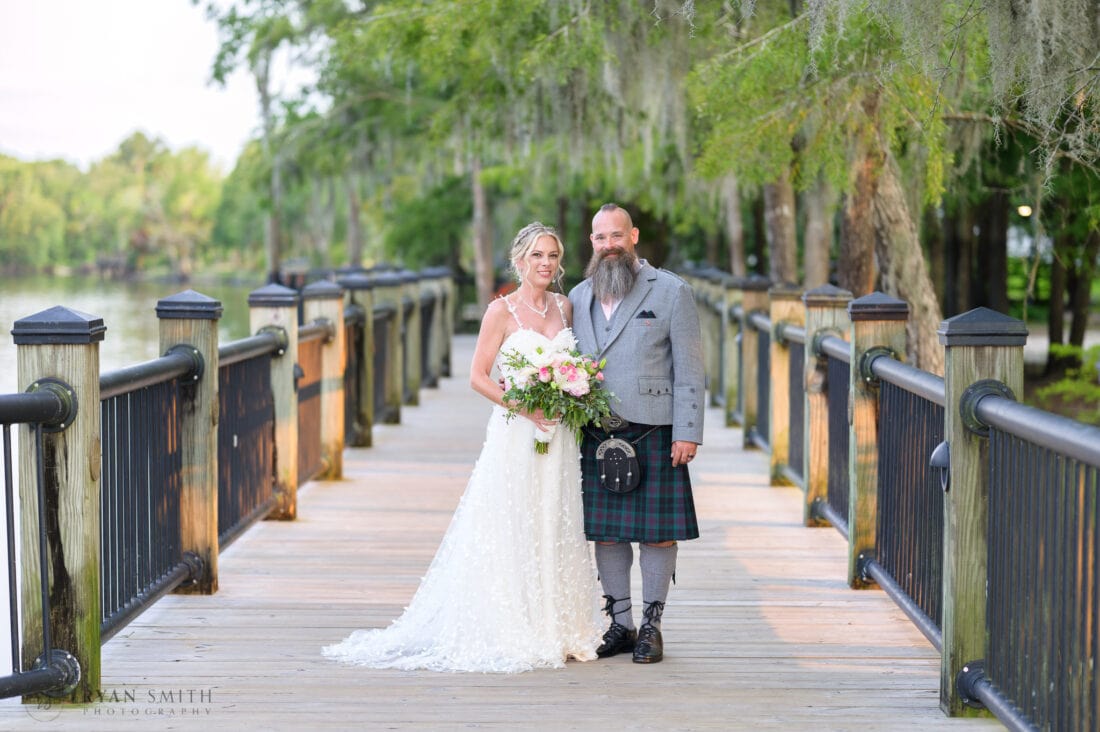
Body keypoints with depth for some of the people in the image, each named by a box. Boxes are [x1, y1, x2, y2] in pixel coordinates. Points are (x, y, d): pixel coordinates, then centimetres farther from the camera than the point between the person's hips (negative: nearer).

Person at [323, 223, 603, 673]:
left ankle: (557, 631, 13)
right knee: (511, 532, -4)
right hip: (515, 436, -5)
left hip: (559, 434, 5)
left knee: (555, 531, 7)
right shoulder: (502, 311, -5)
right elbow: (478, 377, -7)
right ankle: (511, 633, 0)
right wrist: (524, 407, -18)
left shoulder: (564, 306, 10)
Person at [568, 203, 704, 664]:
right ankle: (620, 625, 17)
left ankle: (651, 626, 11)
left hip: (653, 432, -4)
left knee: (657, 531, 1)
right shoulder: (579, 297, 13)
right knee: (605, 532, 7)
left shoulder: (671, 292, -1)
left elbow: (689, 368, -4)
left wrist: (687, 432, -11)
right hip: (596, 435, 4)